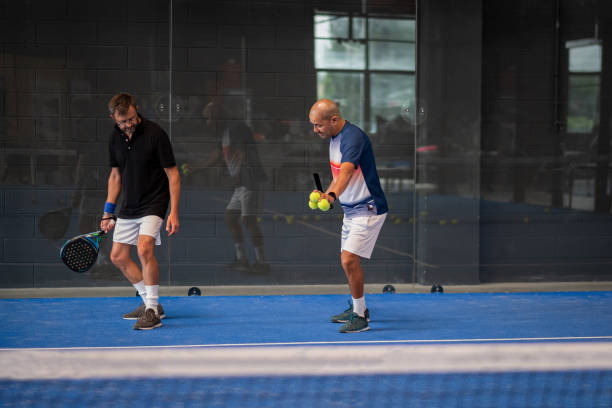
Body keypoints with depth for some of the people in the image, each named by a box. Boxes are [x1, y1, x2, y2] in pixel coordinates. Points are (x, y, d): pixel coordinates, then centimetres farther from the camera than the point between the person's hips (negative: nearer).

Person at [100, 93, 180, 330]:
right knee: (118, 257, 7)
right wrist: (108, 212, 11)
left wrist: (174, 212, -18)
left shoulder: (155, 134, -15)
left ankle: (152, 312, -18)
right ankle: (150, 303, 20)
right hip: (128, 208, 7)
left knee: (144, 248, -25)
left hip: (153, 204, -7)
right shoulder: (115, 137, 3)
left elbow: (173, 174, -12)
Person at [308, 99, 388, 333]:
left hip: (368, 209, -10)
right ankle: (358, 309, 29)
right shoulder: (334, 139, 8)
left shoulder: (353, 137, -23)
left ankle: (360, 317, -6)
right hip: (351, 210, 10)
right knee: (347, 260, 15)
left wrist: (333, 195, -55)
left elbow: (346, 171, -40)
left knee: (349, 260, -15)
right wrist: (325, 194, 9)